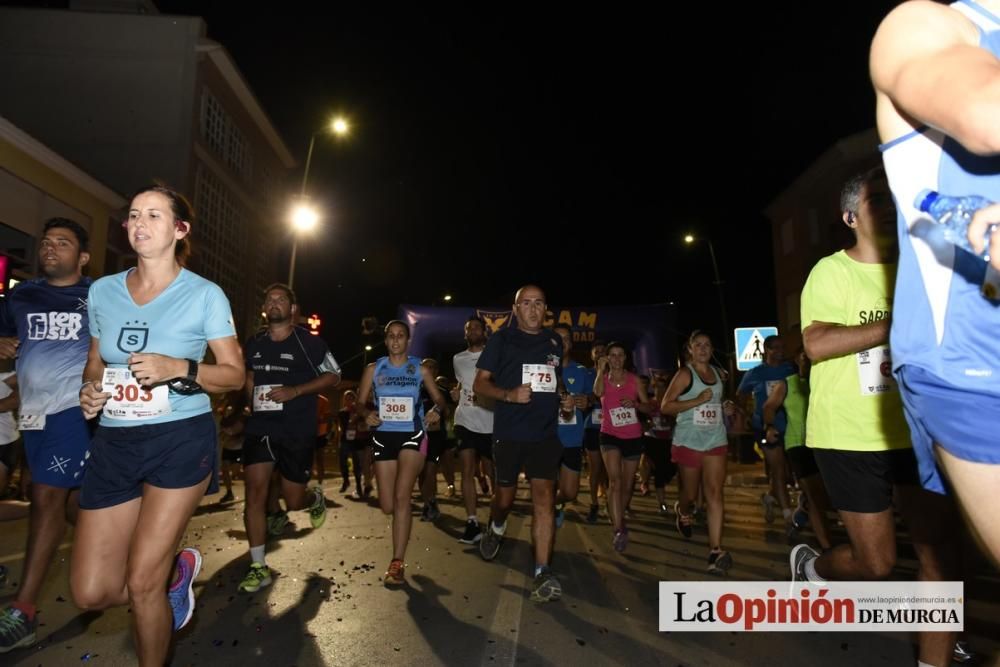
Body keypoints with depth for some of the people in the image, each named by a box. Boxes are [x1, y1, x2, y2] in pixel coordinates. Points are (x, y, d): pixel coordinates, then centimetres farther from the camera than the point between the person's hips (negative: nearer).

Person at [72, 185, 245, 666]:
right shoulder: (102, 292, 8)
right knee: (90, 591, 6)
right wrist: (89, 391, -3)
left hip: (181, 439, -5)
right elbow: (95, 364, 19)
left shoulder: (205, 295, -5)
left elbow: (235, 374, -3)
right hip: (114, 442, 5)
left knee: (141, 584, -2)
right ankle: (178, 572, 36)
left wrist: (179, 368, -20)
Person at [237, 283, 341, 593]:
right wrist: (253, 404, 13)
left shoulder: (308, 342, -6)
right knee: (254, 491, -7)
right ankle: (259, 567, 5)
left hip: (297, 431, -3)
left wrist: (294, 391, -16)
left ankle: (315, 497, 42)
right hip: (259, 428, 4)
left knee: (294, 500, 4)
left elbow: (333, 376, -4)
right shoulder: (254, 343, 8)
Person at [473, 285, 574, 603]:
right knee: (505, 496, 13)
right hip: (509, 433, -2)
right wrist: (509, 394, -22)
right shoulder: (502, 339, -3)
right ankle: (496, 529, 46)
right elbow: (479, 384, -5)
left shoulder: (554, 341, 10)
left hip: (545, 433, 2)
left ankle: (542, 574, -3)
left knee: (544, 497, -7)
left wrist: (565, 400, 4)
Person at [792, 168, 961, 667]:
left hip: (914, 432, 5)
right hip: (848, 437, -5)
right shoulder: (832, 271, -7)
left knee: (941, 554, 3)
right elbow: (816, 344, -22)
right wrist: (899, 323, -26)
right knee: (876, 562, 3)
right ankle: (810, 565, 35)